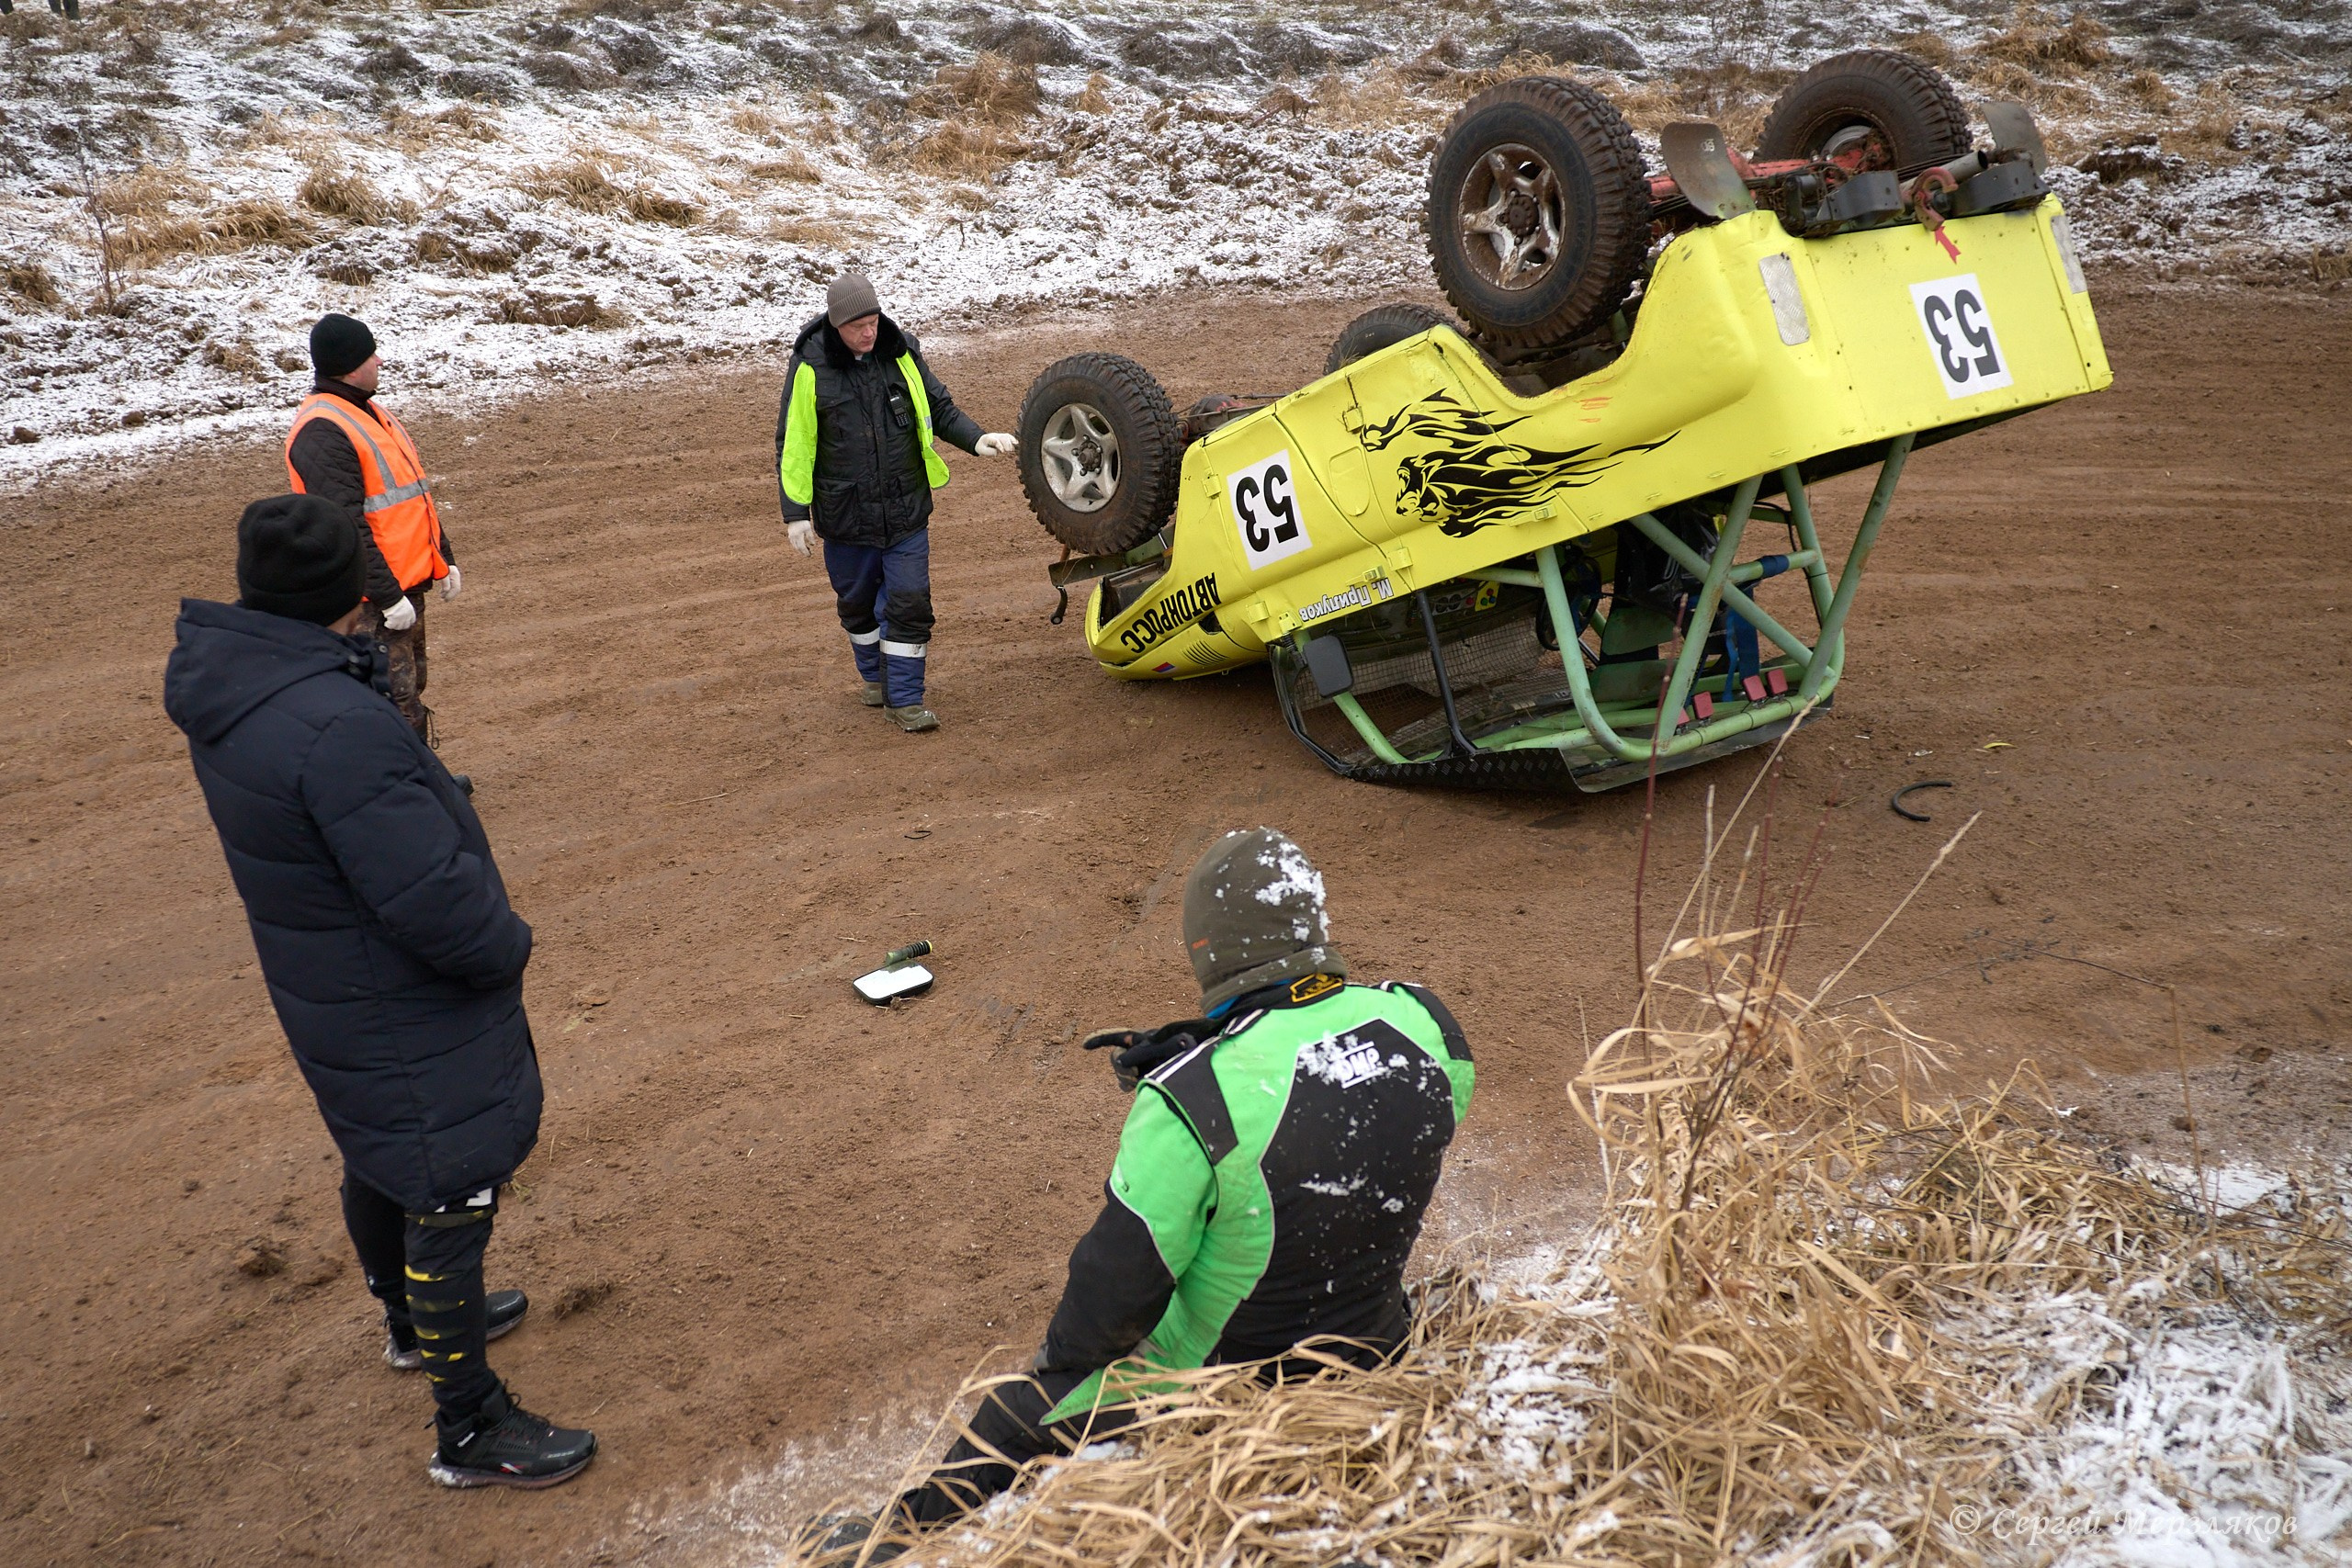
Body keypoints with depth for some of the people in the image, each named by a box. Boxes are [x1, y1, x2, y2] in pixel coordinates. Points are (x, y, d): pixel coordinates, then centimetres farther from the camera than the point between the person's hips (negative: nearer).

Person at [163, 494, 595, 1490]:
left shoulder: (225, 685, -6)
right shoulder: (337, 728, -35)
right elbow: (436, 900, -31)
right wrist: (507, 947, -15)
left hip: (333, 1005, 10)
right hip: (413, 1027, -9)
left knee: (379, 1166, 29)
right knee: (449, 1203, 6)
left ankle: (413, 1319, 55)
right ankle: (470, 1431, 22)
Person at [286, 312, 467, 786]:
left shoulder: (366, 412, 14)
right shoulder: (323, 431, -19)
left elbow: (413, 493, 21)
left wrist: (443, 559, 19)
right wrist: (387, 596, -23)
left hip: (406, 584, 10)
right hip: (373, 602, -10)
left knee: (409, 690, 19)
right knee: (397, 702, -5)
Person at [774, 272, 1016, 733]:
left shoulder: (902, 352, -2)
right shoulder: (810, 366, -9)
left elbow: (939, 408, 10)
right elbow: (793, 443, -4)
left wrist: (976, 440, -8)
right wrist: (796, 511, -7)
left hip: (906, 510, 1)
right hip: (845, 517, -1)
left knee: (910, 603, -4)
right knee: (858, 603, 16)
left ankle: (905, 699, 6)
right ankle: (875, 677, 40)